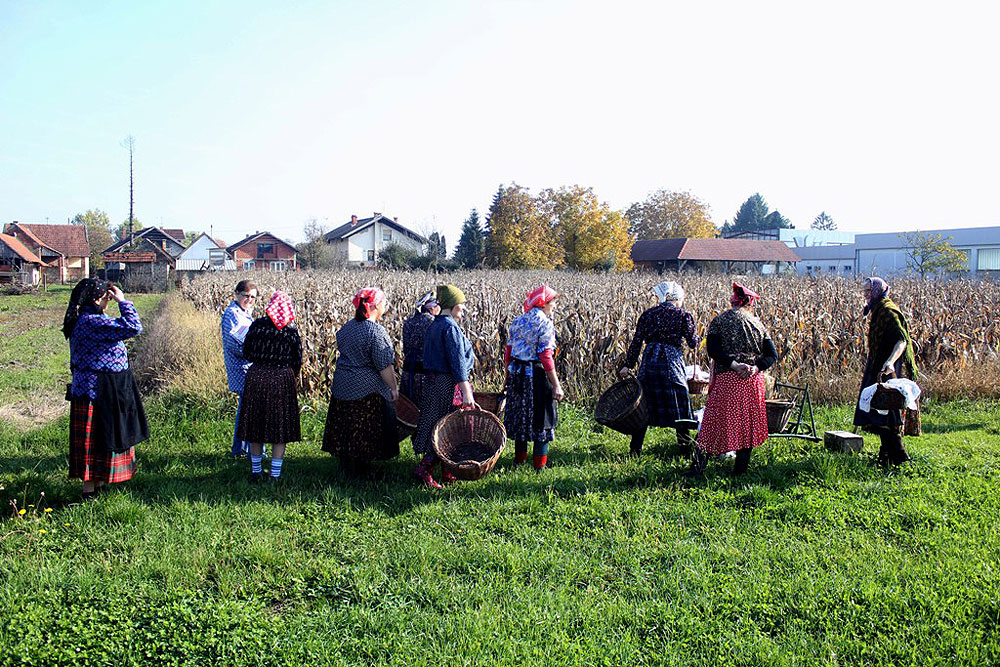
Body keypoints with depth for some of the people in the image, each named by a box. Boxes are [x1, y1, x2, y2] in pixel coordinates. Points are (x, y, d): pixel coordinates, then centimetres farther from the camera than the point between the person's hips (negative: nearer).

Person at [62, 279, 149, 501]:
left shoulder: (83, 320, 10)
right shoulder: (92, 322, -23)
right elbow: (133, 328, -26)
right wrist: (122, 301, -18)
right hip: (98, 391, -11)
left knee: (96, 439, 19)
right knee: (96, 440, -2)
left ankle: (96, 483, 30)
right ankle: (90, 491, 7)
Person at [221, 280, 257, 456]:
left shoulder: (245, 314, 19)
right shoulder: (231, 313, -11)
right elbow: (232, 342, -20)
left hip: (248, 368, 10)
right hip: (241, 369, -10)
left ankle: (238, 448, 25)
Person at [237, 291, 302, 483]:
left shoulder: (257, 325, -3)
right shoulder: (291, 331, -4)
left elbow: (246, 353, 5)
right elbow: (297, 360, 2)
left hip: (256, 376, 1)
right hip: (282, 380, -1)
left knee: (256, 424, 14)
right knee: (280, 427, 7)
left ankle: (256, 472, 23)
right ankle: (275, 475, 7)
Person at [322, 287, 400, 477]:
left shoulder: (347, 327, 6)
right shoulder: (376, 331, -19)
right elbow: (385, 366, -19)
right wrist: (393, 388, -11)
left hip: (343, 386, 7)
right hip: (368, 389, -7)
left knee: (346, 426, 16)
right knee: (366, 430, 5)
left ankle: (346, 463, 27)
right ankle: (359, 468, 12)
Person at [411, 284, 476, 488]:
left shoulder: (434, 325, 12)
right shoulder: (450, 327, -17)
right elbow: (457, 362, -22)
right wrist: (466, 392, -24)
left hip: (434, 382, 10)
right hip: (449, 385, -9)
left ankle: (447, 472, 21)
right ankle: (424, 468, -4)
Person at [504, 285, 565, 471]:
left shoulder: (517, 321, 7)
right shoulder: (545, 323, -14)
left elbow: (508, 351, 10)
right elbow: (546, 356, -19)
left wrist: (508, 376, 20)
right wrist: (556, 385, -17)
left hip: (518, 374, 7)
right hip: (537, 374, -7)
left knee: (520, 414, 18)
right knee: (542, 417, 5)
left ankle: (519, 457, 29)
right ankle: (539, 463, 10)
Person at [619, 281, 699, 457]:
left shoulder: (648, 314, 8)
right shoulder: (683, 315, -1)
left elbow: (636, 341, 5)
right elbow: (693, 343, -1)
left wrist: (628, 365, 9)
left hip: (649, 362, 3)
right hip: (671, 362, -3)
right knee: (679, 406, 8)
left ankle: (635, 449, 12)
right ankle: (686, 448, 13)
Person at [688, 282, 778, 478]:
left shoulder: (719, 321, 2)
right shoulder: (756, 323, 9)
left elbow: (713, 349, -12)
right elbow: (772, 355, 3)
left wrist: (733, 364, -15)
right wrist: (756, 367, -9)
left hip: (726, 379, -2)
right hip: (752, 381, 2)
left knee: (715, 421, 3)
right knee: (747, 423, 12)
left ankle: (698, 465, -2)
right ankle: (741, 468, 17)